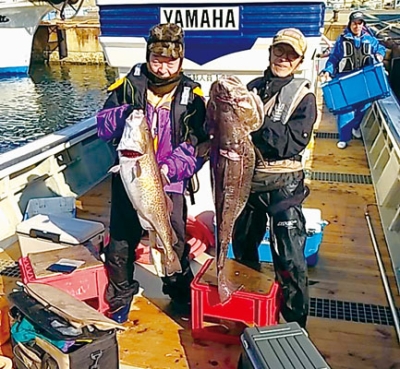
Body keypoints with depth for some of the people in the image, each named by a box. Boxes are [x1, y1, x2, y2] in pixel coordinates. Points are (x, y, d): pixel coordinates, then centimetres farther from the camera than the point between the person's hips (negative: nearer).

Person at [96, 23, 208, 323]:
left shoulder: (191, 95, -2)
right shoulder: (129, 85, 0)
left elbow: (197, 143, -7)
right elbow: (103, 125, 1)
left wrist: (170, 168, -23)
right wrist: (124, 114, -21)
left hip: (171, 182, 0)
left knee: (175, 240, 10)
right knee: (121, 241, 10)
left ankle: (181, 292, 37)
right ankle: (120, 298, 34)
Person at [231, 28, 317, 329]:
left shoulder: (304, 96, -7)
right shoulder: (253, 87, 6)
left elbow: (293, 142, -19)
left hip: (283, 186, -5)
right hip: (247, 179, 5)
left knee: (290, 261, -2)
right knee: (242, 246, 21)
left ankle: (296, 325, 17)